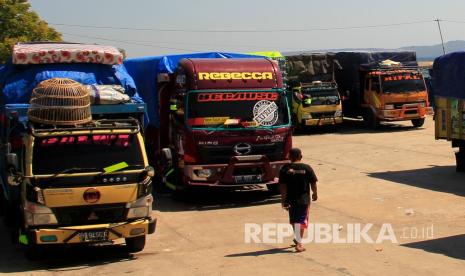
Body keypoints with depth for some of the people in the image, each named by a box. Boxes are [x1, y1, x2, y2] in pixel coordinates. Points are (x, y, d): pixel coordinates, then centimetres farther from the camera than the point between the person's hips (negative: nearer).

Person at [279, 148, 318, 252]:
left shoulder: (285, 169, -5)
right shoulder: (307, 168, -6)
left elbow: (283, 186, -8)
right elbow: (313, 183, -2)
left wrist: (283, 200, -4)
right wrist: (315, 193, 16)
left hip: (291, 199, 1)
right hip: (304, 199, -1)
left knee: (294, 220, 19)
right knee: (302, 220, 4)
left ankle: (297, 239, 35)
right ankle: (299, 243, -4)